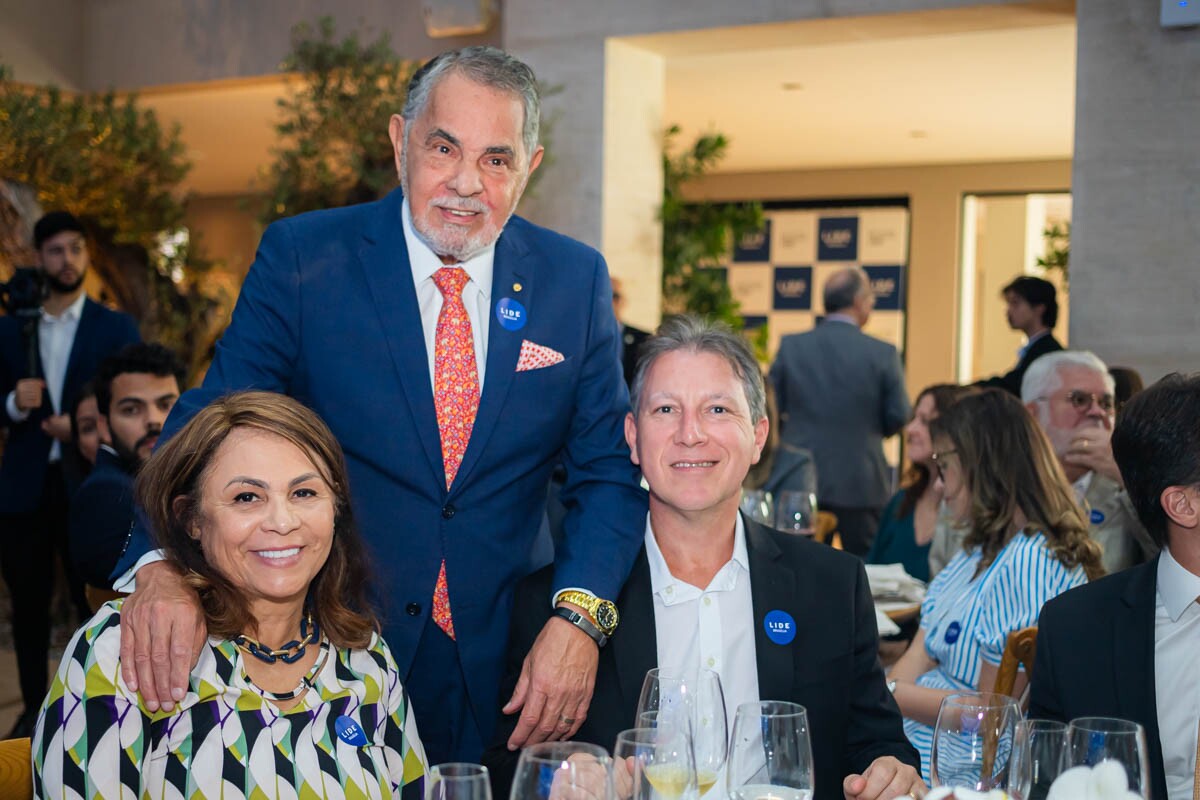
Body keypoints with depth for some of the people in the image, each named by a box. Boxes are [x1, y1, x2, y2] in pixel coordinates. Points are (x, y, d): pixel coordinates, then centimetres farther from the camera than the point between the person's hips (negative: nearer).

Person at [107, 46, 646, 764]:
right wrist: (165, 564, -30)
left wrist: (580, 615, -16)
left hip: (505, 671, 2)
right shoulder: (302, 257, -7)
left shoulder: (577, 279, -2)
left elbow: (609, 469, 0)